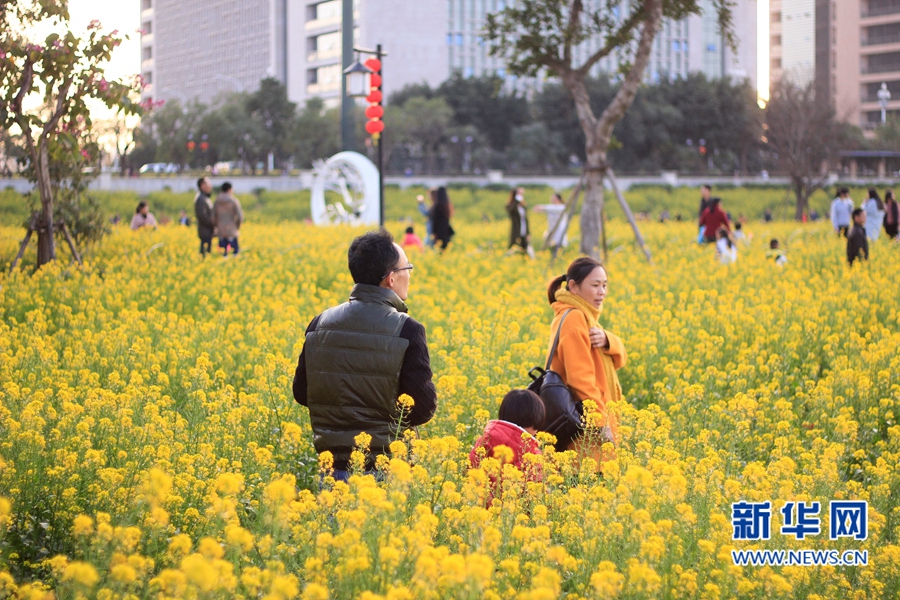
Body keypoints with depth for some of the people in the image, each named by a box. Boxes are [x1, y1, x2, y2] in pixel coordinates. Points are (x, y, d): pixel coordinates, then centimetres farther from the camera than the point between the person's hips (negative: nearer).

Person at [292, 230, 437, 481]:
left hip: (331, 463, 4)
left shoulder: (320, 324, 1)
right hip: (385, 467, -4)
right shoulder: (406, 329, -13)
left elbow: (301, 393, 7)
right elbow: (424, 406, -13)